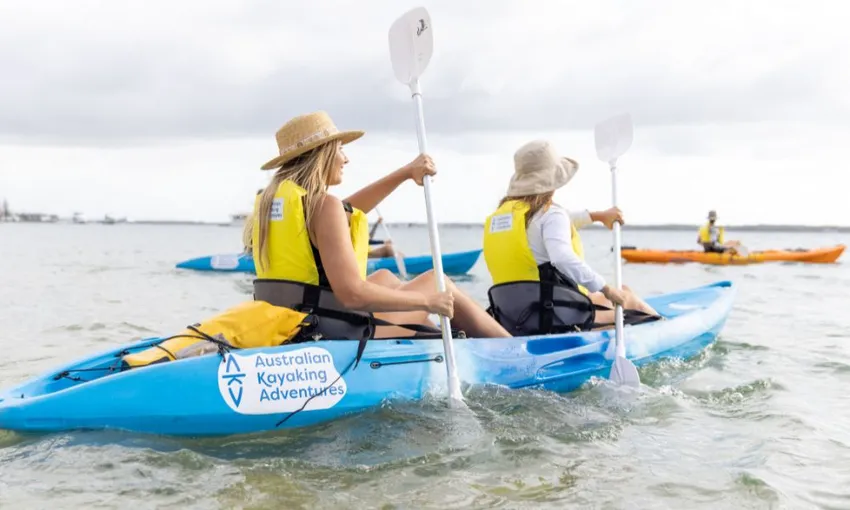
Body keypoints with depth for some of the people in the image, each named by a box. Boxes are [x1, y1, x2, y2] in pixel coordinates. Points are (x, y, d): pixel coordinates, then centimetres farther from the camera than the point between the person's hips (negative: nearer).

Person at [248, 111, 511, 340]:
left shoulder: (268, 200, 8)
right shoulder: (322, 205, -17)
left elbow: (345, 213, 21)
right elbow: (352, 293, -26)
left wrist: (405, 172, 18)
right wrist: (428, 301, -13)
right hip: (332, 337, -8)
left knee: (384, 277, 29)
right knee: (436, 281, 10)